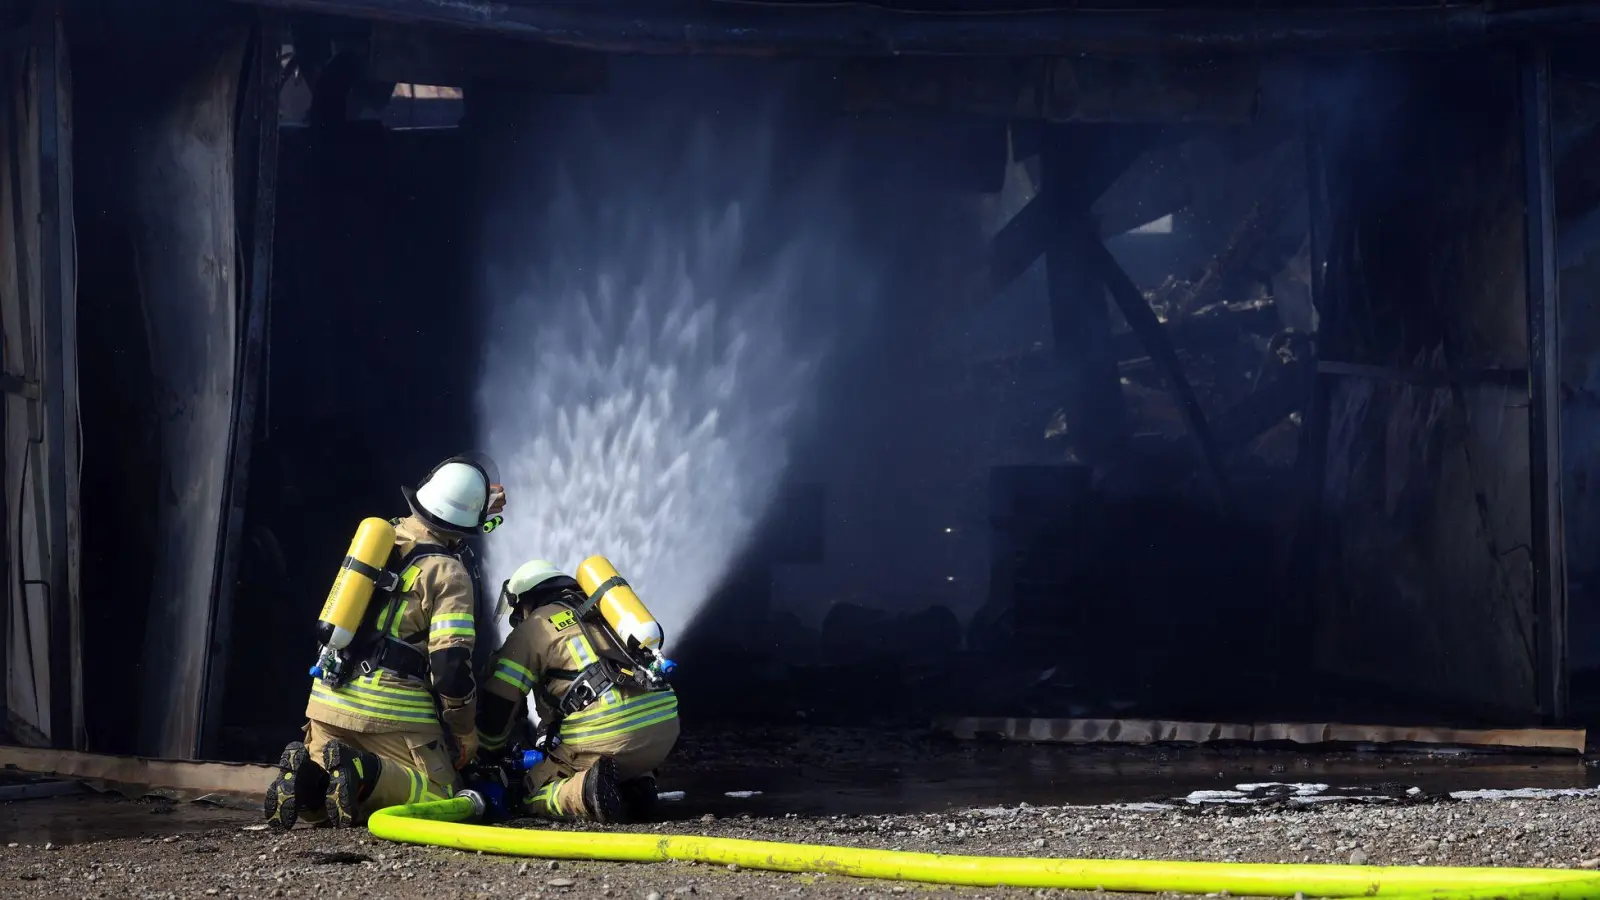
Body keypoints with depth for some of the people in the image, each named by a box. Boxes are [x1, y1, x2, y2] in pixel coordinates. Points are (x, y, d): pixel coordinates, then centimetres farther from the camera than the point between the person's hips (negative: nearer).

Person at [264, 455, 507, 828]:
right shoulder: (449, 572, -8)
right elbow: (451, 664, -13)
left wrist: (481, 513, 49)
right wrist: (466, 733, 0)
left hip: (328, 699, 6)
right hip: (391, 710, -6)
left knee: (318, 805, 19)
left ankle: (305, 771, -16)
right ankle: (364, 773, -25)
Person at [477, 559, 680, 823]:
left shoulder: (533, 627, 11)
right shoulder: (603, 614, 30)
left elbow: (498, 706, 11)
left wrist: (485, 754, 28)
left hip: (608, 732, -6)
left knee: (534, 793, 12)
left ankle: (588, 791, -19)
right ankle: (636, 787, 2)